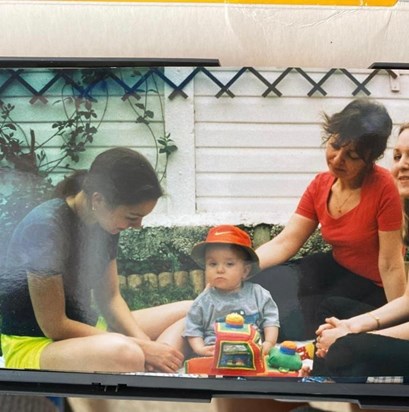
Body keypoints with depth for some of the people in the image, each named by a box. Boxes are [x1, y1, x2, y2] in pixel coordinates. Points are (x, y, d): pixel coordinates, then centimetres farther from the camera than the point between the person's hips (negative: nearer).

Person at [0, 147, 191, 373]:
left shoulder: (103, 221, -1)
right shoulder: (46, 227, -24)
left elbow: (109, 299, 5)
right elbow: (54, 326, -21)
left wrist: (147, 345, -13)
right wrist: (141, 347, -20)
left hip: (84, 331, 9)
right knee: (123, 353, -40)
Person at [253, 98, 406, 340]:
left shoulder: (384, 188, -27)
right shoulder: (320, 185, -7)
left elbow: (391, 266, -24)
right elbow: (284, 244, -10)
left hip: (375, 288, -6)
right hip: (337, 269, 6)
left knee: (291, 318, -15)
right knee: (258, 285, -9)